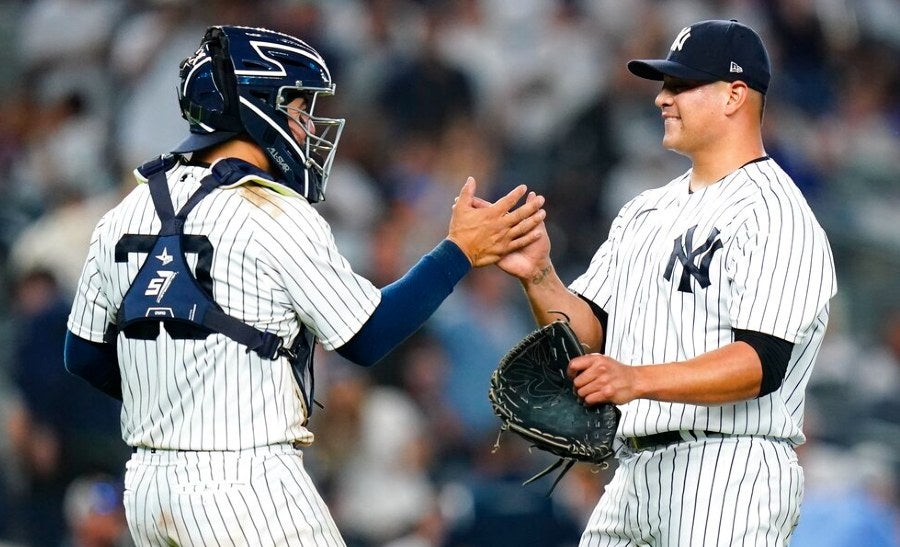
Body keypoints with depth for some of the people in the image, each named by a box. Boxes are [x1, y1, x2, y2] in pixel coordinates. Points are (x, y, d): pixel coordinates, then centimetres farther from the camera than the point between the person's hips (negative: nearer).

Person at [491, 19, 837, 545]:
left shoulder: (775, 214, -9)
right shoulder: (646, 211, 19)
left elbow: (761, 364, -20)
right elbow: (590, 330, 15)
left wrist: (637, 380, -32)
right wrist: (539, 277, -5)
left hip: (730, 474, -8)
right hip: (635, 476, 8)